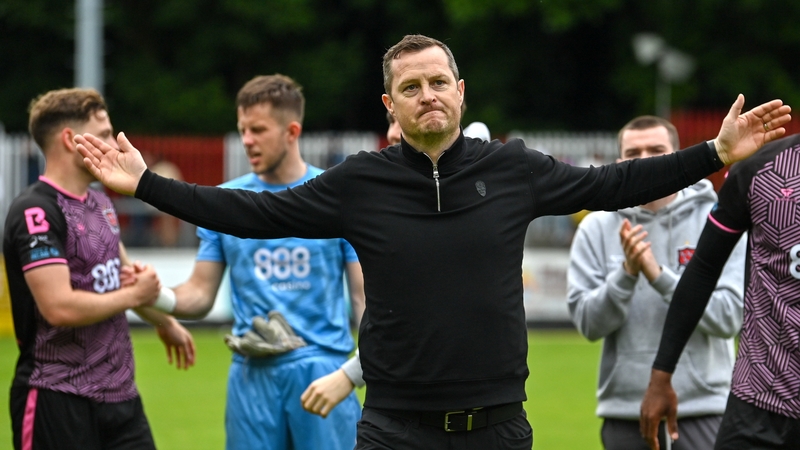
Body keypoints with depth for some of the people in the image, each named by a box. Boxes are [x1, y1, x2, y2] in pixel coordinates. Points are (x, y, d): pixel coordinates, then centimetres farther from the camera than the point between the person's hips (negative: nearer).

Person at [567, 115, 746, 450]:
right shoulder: (596, 228, 4)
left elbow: (728, 316, -10)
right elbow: (588, 323, -2)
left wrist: (658, 275, -18)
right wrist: (627, 273, -17)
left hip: (702, 412, -2)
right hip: (624, 413, 2)